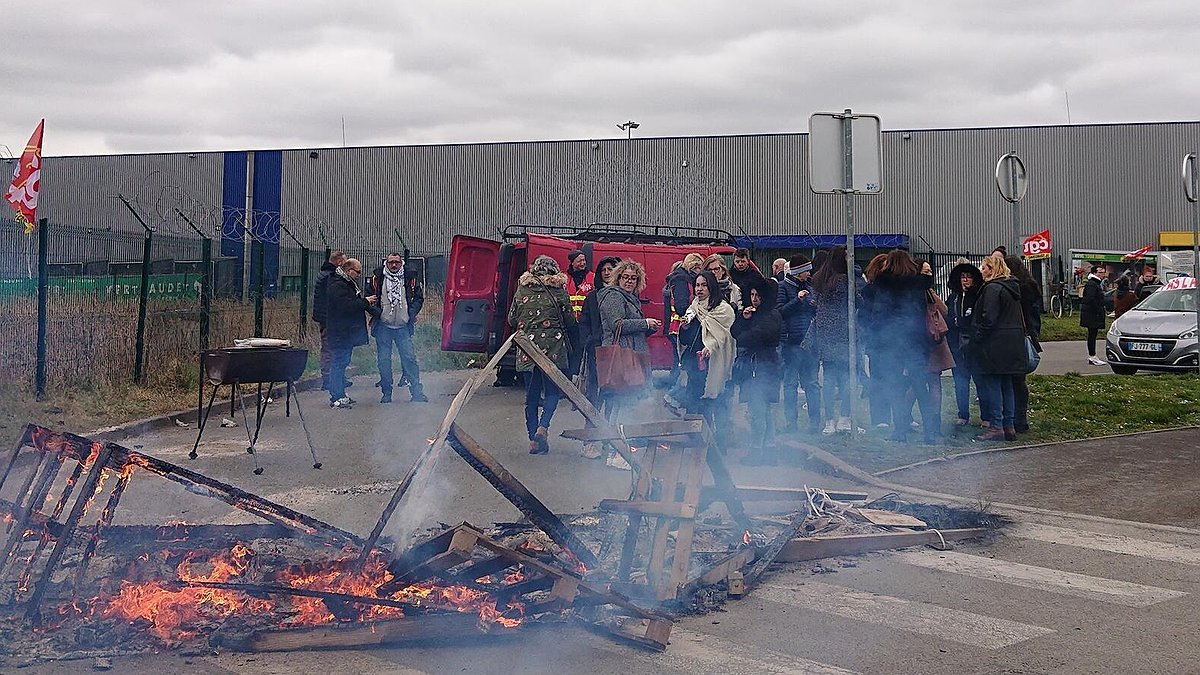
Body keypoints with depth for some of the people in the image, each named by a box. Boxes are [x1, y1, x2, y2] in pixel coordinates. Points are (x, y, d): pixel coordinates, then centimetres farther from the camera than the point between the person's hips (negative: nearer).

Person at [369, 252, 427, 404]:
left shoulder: (410, 278, 3)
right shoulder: (377, 278, 1)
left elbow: (419, 297, 10)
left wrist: (412, 312, -4)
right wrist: (376, 311, -10)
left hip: (403, 326, 0)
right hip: (383, 326, 0)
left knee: (409, 358, -3)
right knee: (383, 360, 3)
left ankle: (417, 392, 2)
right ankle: (386, 393, 14)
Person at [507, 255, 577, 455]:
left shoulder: (521, 291, 4)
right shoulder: (559, 291, -2)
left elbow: (512, 320, 10)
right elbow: (570, 322, 3)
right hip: (553, 348, -2)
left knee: (531, 394, 10)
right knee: (552, 390, 9)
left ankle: (533, 439, 9)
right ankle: (543, 426, -14)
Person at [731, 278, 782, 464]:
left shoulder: (773, 316, -6)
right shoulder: (750, 312, 17)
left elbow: (757, 336, -15)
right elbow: (734, 332, 10)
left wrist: (743, 339, 2)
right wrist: (743, 318, -5)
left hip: (764, 366, -8)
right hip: (749, 366, 8)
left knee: (757, 410, -8)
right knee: (765, 410, 12)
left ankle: (756, 450, -2)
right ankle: (769, 449, 16)